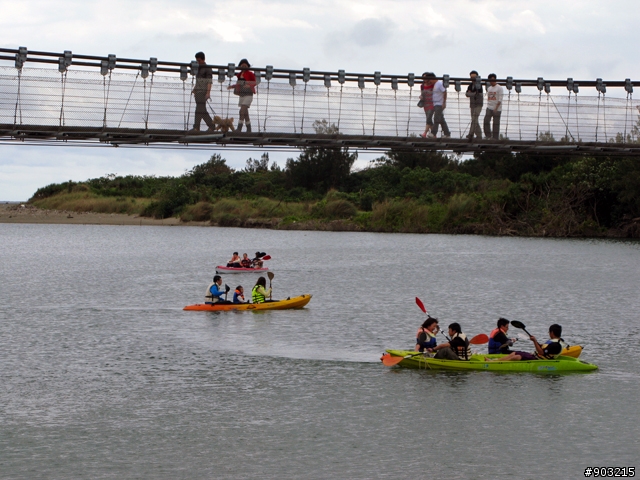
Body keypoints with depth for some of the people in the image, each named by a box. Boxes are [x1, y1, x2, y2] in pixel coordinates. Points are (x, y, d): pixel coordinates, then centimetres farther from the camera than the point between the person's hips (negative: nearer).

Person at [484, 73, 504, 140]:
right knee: (486, 121, -6)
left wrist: (496, 108, -18)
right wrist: (488, 106, 14)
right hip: (489, 108, 6)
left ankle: (495, 137, 5)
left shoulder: (499, 88, -6)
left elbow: (500, 99, -11)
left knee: (496, 123, -2)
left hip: (497, 109, -6)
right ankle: (488, 136, 3)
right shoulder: (489, 88, 14)